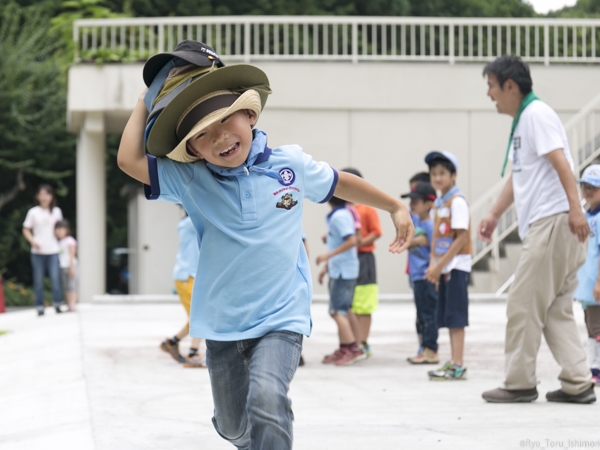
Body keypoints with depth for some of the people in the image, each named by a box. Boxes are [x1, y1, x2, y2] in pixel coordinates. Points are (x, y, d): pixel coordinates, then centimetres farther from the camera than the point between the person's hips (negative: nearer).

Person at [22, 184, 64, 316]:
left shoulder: (56, 211, 7)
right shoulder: (33, 212, 2)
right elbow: (26, 230, 5)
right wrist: (33, 241, -11)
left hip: (53, 251, 0)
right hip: (37, 252, 0)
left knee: (55, 278, -11)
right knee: (38, 281, 2)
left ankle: (57, 304, 0)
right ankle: (40, 307, 8)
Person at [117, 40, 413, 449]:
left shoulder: (291, 165, -4)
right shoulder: (190, 180, -6)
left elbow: (340, 184, 15)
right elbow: (129, 160, -17)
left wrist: (395, 207, 20)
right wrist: (144, 105, -5)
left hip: (281, 318, -2)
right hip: (222, 325, 2)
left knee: (266, 398, -28)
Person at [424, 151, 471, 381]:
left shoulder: (457, 201, -11)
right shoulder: (438, 203, 13)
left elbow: (462, 237, -16)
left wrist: (440, 265, -16)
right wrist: (433, 266, 3)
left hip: (457, 265, -8)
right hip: (443, 267, 8)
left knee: (455, 317, -8)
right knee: (447, 317, 9)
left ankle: (457, 366, -8)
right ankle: (453, 362, 13)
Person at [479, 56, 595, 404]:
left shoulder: (537, 114, -9)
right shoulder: (521, 121, 21)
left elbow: (560, 162, -20)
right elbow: (518, 177, 31)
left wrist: (575, 208, -29)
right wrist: (495, 214, 32)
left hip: (555, 221, -10)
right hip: (543, 224, 10)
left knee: (524, 305, -5)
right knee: (556, 309, 9)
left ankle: (520, 383, 1)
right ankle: (578, 384, 7)